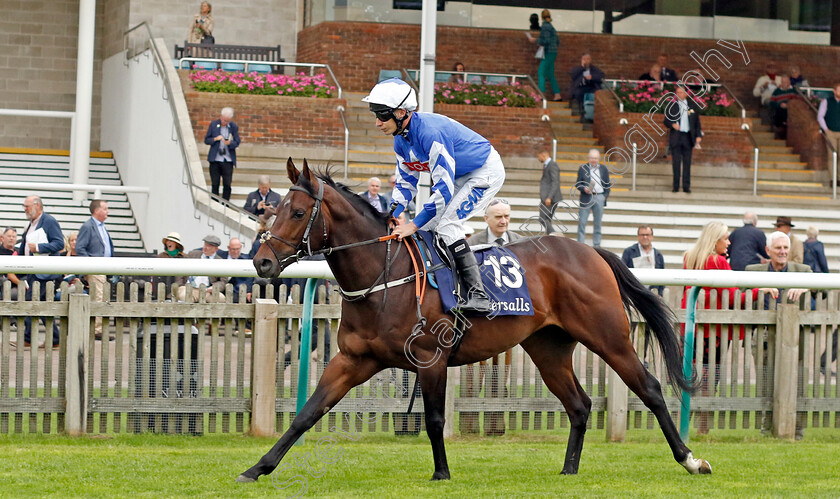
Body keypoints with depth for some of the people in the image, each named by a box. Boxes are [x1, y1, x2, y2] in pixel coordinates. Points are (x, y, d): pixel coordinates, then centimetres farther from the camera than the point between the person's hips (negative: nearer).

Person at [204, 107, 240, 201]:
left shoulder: (233, 126, 2)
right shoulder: (213, 124, 3)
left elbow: (237, 143, 1)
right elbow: (206, 140, 6)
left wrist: (229, 143, -21)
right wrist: (215, 139, -14)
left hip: (228, 160, 0)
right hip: (215, 160, 0)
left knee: (227, 184, -3)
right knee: (215, 184, 2)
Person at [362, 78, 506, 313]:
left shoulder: (431, 132, -34)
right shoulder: (401, 139, -4)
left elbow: (444, 188, -34)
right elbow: (406, 182, 8)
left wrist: (414, 224, -32)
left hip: (486, 172, -10)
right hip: (459, 176, 10)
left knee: (446, 224, -22)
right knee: (426, 225, 5)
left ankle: (478, 295, -25)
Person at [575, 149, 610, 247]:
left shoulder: (604, 169, 9)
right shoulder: (583, 168, 4)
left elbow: (607, 184, 14)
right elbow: (578, 183, 4)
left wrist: (605, 196, 3)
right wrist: (584, 189, -15)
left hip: (599, 198, 1)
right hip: (586, 198, -1)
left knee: (597, 223, 6)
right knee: (582, 222, -4)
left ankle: (597, 244, 14)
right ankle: (580, 243, 0)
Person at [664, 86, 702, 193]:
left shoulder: (693, 106, 10)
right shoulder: (671, 106, 6)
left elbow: (697, 122, 12)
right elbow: (666, 121, 6)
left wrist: (698, 135, 1)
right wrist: (672, 125, -16)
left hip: (688, 137, 1)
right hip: (675, 137, -1)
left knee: (687, 162, 1)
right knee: (676, 162, -1)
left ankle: (686, 186, 3)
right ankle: (675, 186, 4)